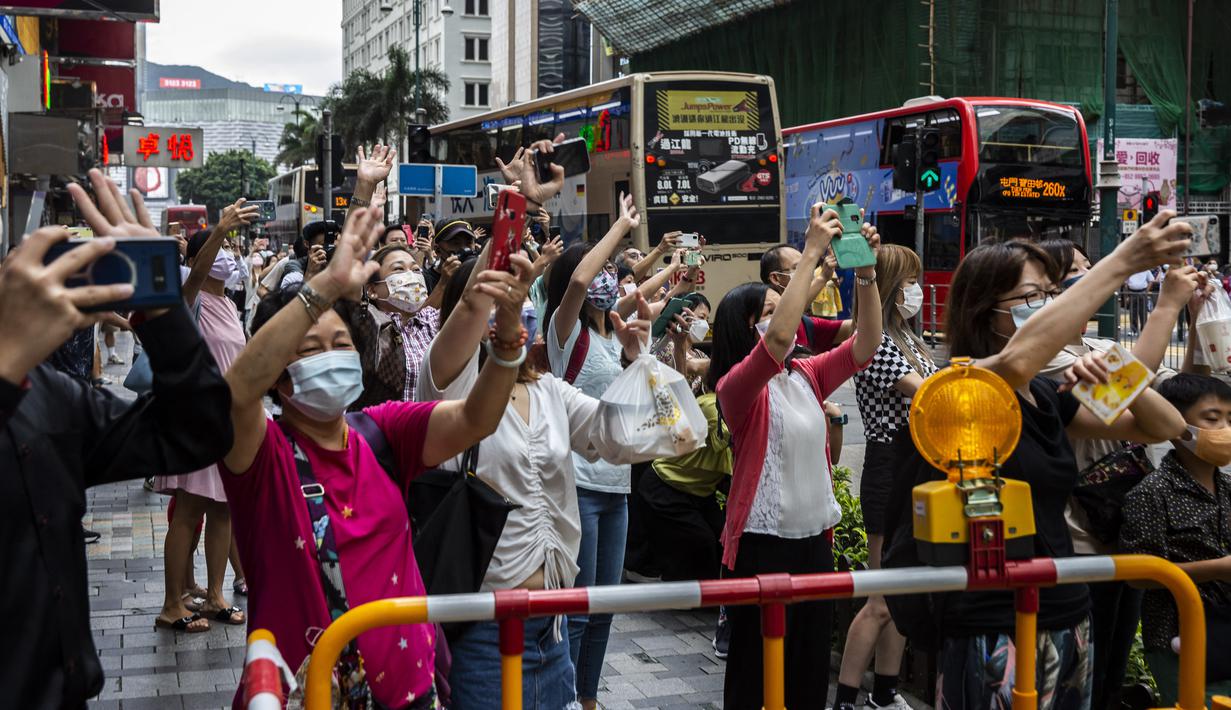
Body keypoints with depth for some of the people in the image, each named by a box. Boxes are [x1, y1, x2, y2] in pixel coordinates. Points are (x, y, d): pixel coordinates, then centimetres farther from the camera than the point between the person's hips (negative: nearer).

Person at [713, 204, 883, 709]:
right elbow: (779, 339, -31)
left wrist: (865, 273, -13)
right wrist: (811, 254, -28)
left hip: (814, 537, 7)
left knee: (811, 667, 14)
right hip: (762, 542, -7)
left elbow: (866, 345, 0)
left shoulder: (806, 377, 8)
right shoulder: (736, 386, -13)